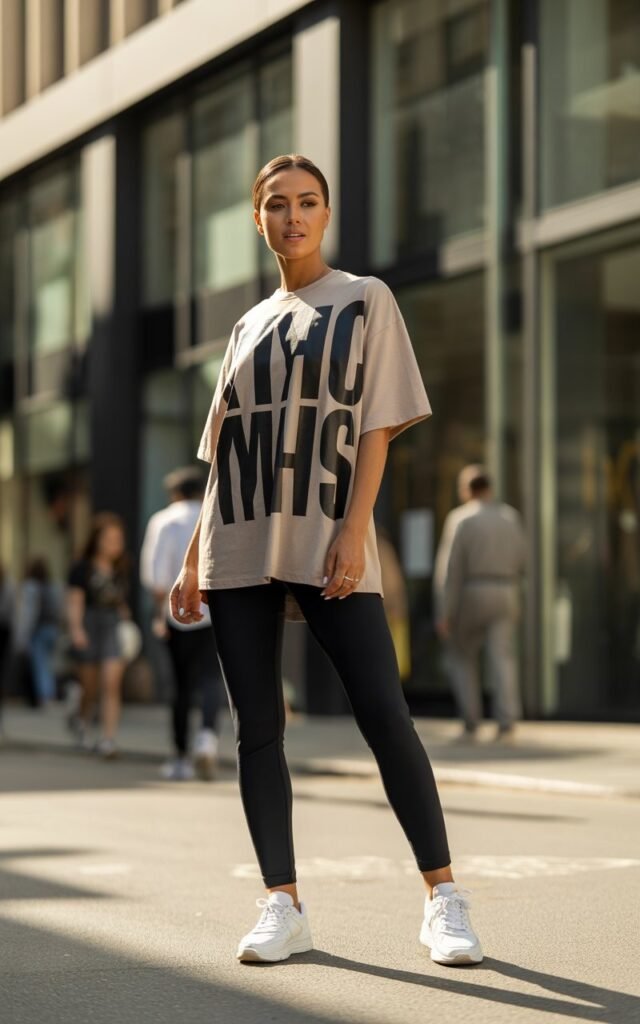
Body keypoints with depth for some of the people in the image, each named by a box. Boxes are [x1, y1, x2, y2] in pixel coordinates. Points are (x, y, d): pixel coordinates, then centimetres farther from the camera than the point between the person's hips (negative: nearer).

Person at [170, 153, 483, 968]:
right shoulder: (248, 326, 18)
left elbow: (377, 425, -1)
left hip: (325, 543, -4)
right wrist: (193, 559, 11)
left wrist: (355, 529, -13)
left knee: (383, 712, -10)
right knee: (256, 726, 1)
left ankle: (443, 899, -3)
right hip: (240, 549, 4)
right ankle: (283, 906, 6)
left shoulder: (365, 302, 7)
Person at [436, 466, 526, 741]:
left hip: (471, 595, -3)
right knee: (503, 660, -1)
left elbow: (452, 567, -11)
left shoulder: (462, 518, -7)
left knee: (462, 657, 13)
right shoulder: (511, 516, 7)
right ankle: (507, 722, -16)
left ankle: (471, 722, 6)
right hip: (505, 593, 3)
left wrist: (446, 613, -10)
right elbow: (519, 560, 14)